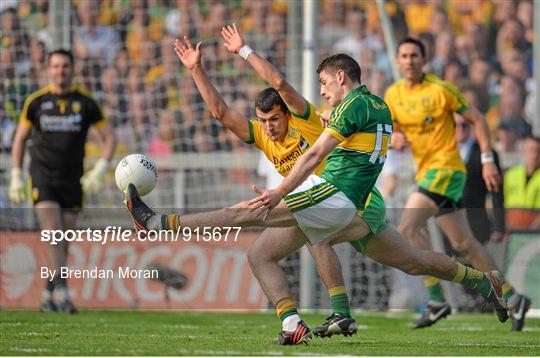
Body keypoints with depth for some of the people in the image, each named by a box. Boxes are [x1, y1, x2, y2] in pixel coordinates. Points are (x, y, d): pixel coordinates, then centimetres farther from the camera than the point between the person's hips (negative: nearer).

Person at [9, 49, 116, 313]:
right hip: (42, 177, -2)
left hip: (73, 180, 2)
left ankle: (48, 294, 18)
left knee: (63, 241, 5)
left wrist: (99, 170, -6)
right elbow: (20, 138, 13)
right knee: (52, 233, -17)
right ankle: (61, 291, -24)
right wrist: (16, 176, 7)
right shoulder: (36, 101, 4)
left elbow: (109, 138, 8)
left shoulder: (85, 103, 3)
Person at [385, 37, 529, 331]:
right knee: (463, 244, 10)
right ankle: (510, 297, 20)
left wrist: (488, 161, -7)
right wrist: (395, 138, -10)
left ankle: (436, 300, -14)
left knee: (407, 227, -19)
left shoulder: (441, 90, -9)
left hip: (445, 170, -7)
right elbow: (390, 133, 14)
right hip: (427, 173, 7)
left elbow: (477, 120, -3)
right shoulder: (393, 94, 9)